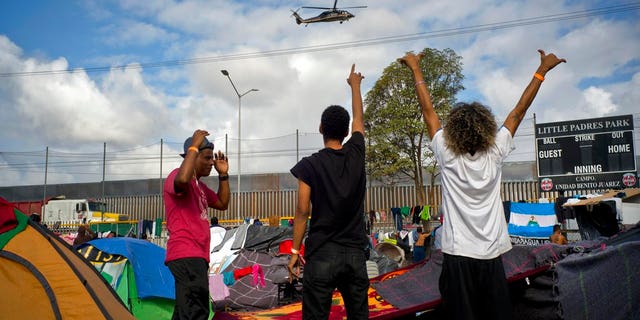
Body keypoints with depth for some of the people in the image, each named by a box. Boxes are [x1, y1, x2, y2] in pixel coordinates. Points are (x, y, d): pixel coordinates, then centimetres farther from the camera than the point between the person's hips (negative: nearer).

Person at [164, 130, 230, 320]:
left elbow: (222, 204, 27)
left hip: (196, 256, 11)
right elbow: (183, 179, -35)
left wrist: (223, 175, 17)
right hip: (186, 256, -11)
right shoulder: (177, 176, -9)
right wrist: (194, 147, -23)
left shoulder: (200, 186, 22)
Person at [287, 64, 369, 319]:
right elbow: (358, 120, 20)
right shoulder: (356, 154, 3)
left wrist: (295, 251, 2)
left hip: (322, 255, -3)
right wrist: (354, 85, 36)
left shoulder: (310, 165, -6)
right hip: (356, 254, 3)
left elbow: (302, 211, -7)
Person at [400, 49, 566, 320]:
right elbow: (518, 112, 4)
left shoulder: (448, 158, -8)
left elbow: (428, 110, -1)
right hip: (491, 256, 2)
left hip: (458, 255, -2)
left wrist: (415, 69, 8)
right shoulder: (494, 156, -4)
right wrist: (542, 71, 14)